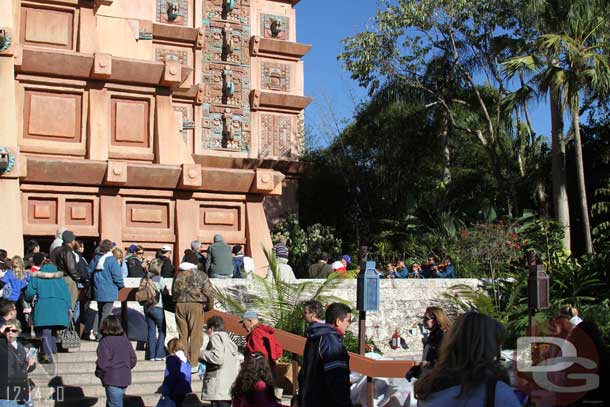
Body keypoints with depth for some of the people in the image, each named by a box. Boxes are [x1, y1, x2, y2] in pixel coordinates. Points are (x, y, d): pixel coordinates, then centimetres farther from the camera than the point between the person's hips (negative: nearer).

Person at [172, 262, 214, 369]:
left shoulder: (178, 275, 12)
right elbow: (209, 291, -2)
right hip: (196, 305, -4)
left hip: (180, 305, 4)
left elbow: (173, 291, 17)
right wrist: (209, 306, 11)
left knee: (183, 335, 11)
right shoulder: (201, 275, 2)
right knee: (196, 335, 1)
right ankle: (193, 363, -2)